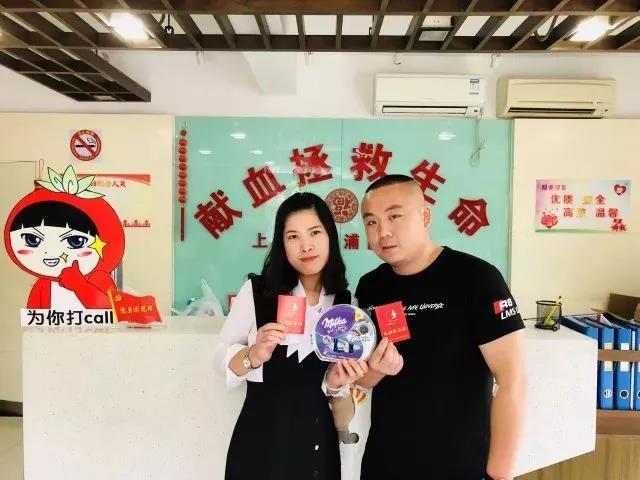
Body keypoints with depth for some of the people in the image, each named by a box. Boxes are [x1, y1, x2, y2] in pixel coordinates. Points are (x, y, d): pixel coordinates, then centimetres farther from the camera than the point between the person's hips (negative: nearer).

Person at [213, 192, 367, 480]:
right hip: (261, 442, -2)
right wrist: (253, 356, -24)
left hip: (320, 445, 3)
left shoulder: (347, 305, -4)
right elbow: (221, 357, -6)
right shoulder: (256, 291, -12)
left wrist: (337, 379, -12)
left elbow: (347, 376, 9)